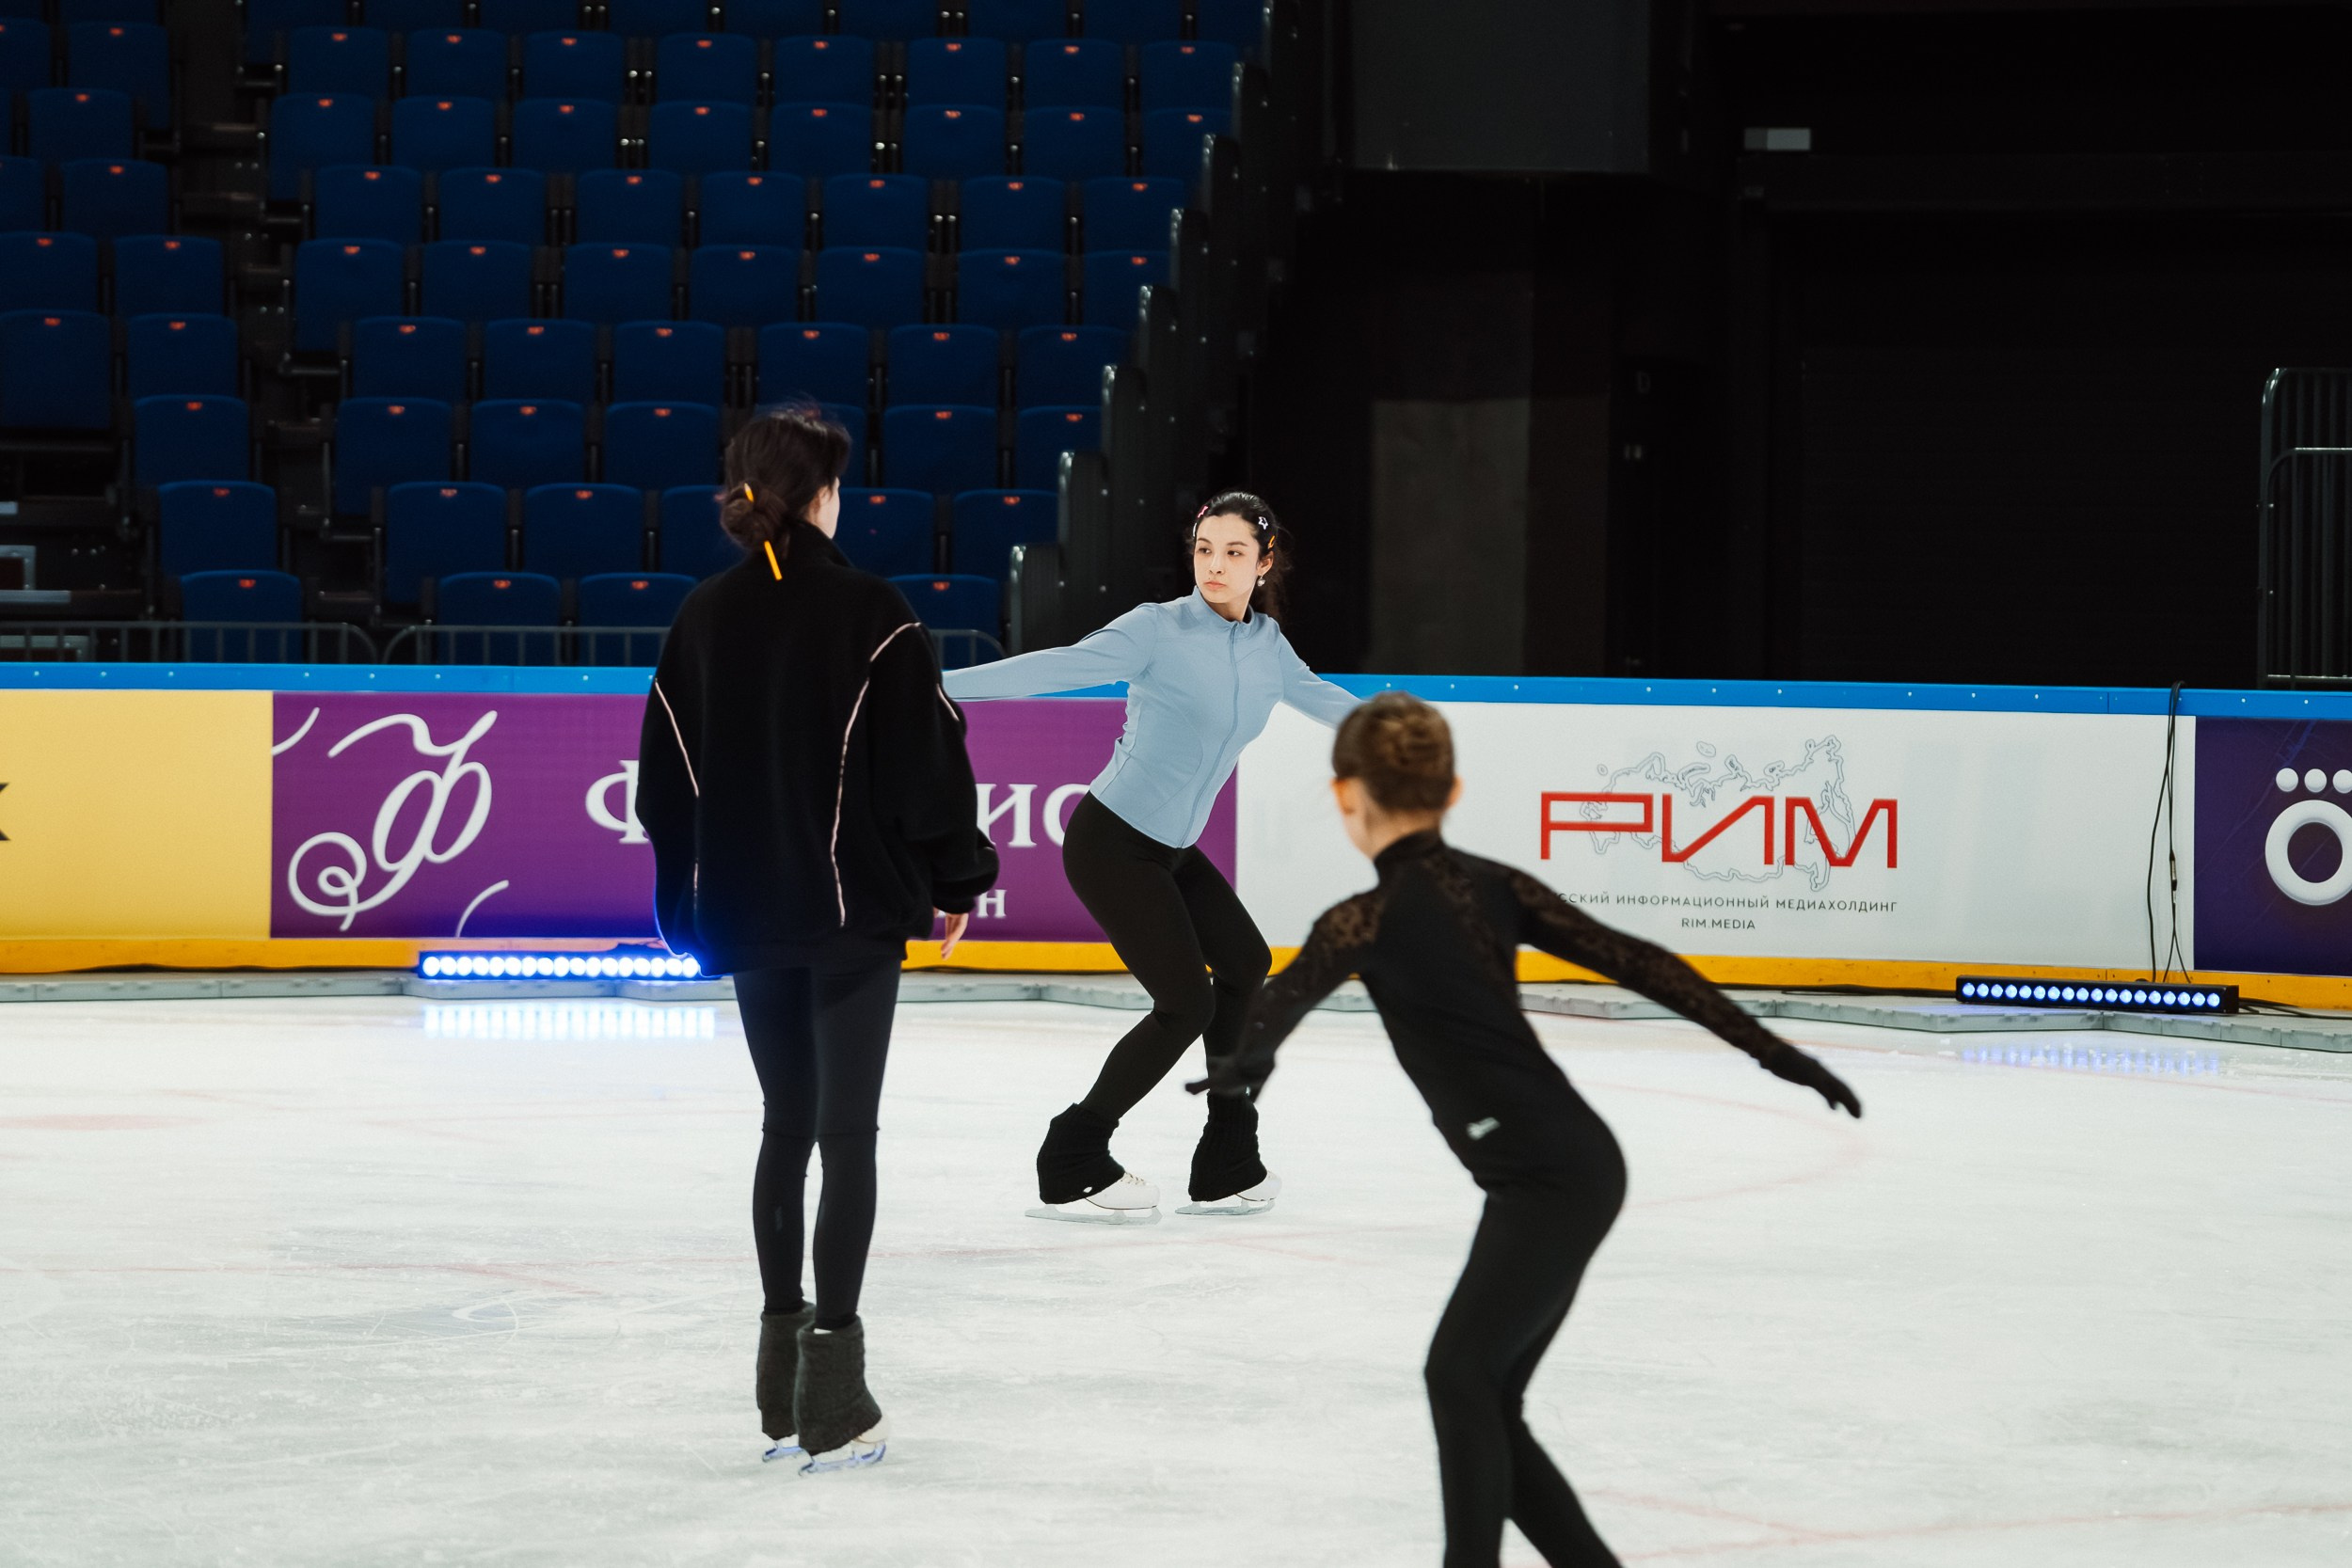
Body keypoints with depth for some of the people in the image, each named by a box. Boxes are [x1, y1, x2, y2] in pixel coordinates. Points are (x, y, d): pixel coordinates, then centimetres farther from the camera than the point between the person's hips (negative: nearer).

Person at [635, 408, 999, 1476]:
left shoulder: (703, 618, 3)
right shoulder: (867, 612, -10)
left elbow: (667, 775, 8)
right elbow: (927, 753, -9)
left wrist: (690, 905, 17)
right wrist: (956, 877, 4)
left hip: (745, 911, 5)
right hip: (854, 908, -4)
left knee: (786, 1128, 16)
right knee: (846, 1136, -2)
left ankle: (783, 1389, 17)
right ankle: (832, 1405, -6)